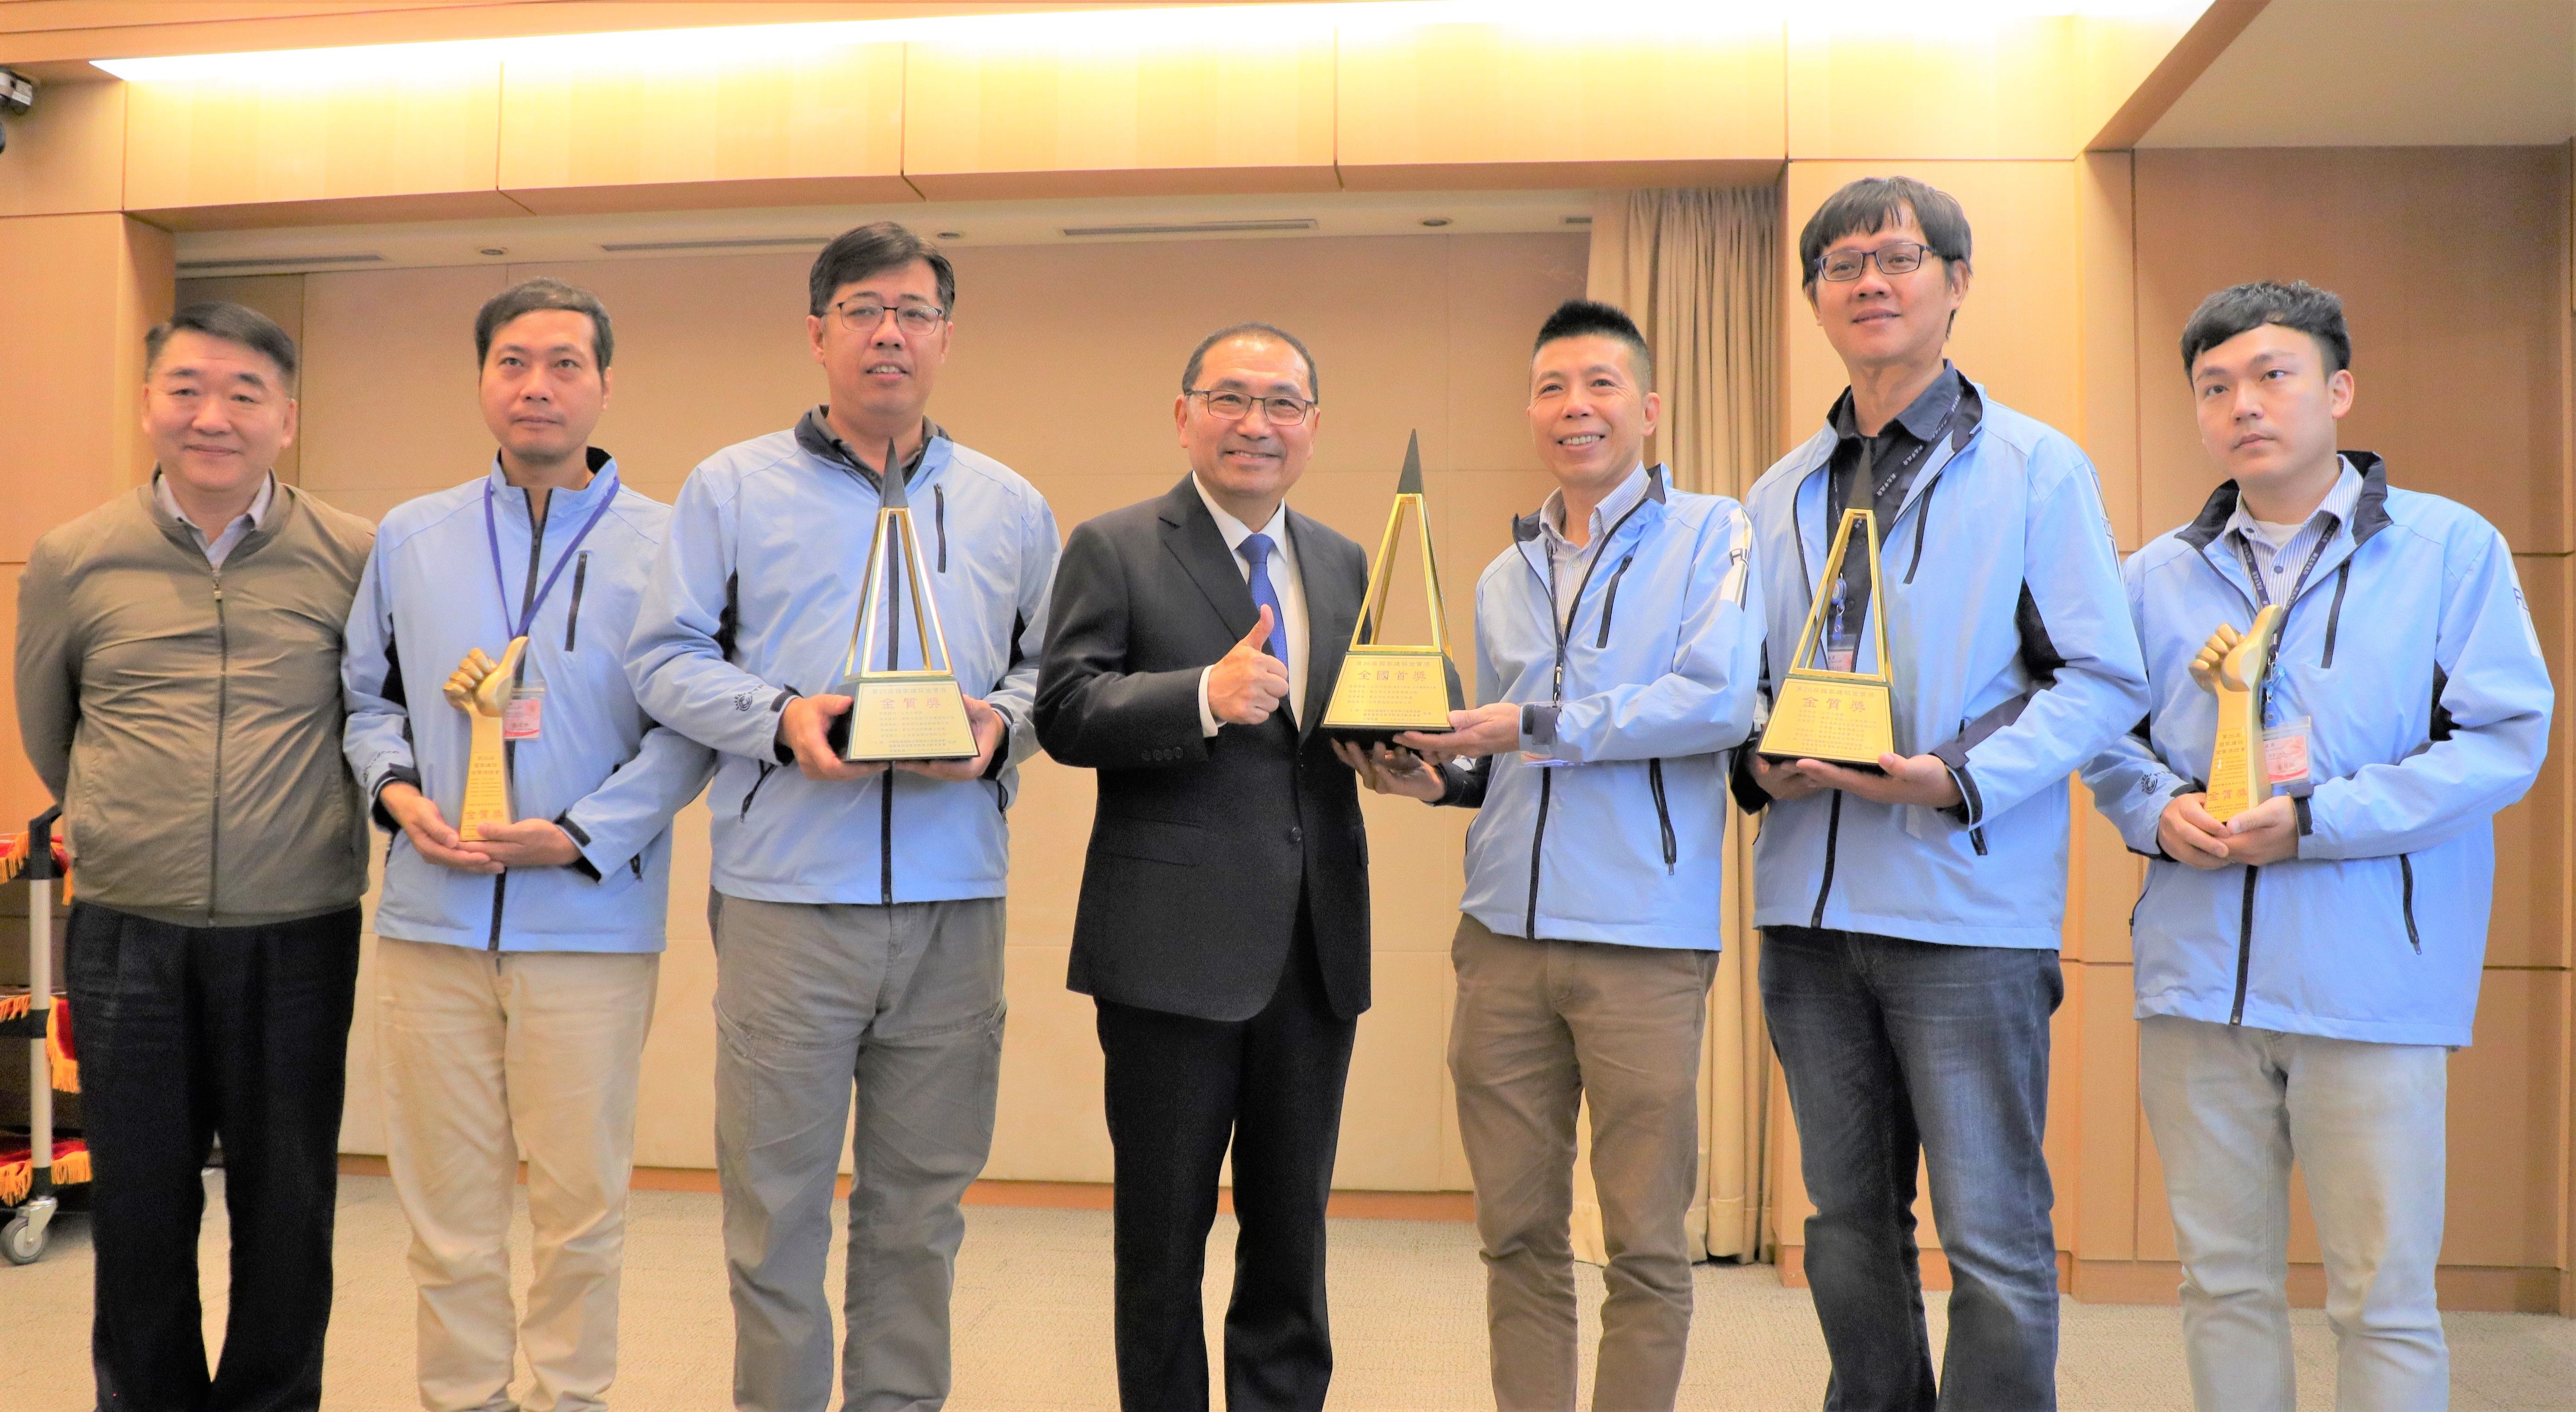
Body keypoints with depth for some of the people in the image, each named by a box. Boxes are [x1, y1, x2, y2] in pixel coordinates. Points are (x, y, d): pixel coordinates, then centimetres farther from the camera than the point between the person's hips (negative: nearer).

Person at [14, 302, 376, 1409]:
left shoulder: (355, 557, -4)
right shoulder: (72, 560, 1)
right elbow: (46, 736, 16)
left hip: (299, 936, -1)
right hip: (126, 936, 1)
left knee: (289, 1207, 9)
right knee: (139, 1204, 12)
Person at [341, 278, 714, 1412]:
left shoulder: (666, 543, 0)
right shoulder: (409, 537, 12)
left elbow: (689, 726, -3)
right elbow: (366, 695, 17)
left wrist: (579, 837, -13)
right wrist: (396, 790, -3)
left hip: (591, 922, -2)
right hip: (431, 916, 3)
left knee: (581, 1198, 5)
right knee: (446, 1197, 9)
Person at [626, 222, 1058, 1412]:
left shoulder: (1010, 507, 13)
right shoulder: (732, 488, 7)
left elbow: (1049, 665, 14)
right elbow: (665, 658, 4)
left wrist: (1002, 721, -7)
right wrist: (778, 720, -13)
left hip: (955, 898, 2)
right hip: (787, 893, -2)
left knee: (921, 1196, 11)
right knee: (774, 1191, 4)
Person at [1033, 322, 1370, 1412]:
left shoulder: (1343, 565, 14)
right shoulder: (1113, 549, -2)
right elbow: (1063, 712, -13)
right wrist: (1208, 696, -27)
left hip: (1315, 945, 5)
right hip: (1175, 944, -5)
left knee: (1293, 1231, 15)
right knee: (1163, 1231, 10)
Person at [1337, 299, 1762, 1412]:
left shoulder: (1711, 534, 1)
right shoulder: (1503, 579, 18)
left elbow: (1719, 701, -14)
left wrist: (1539, 727, -13)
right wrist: (1437, 777, 3)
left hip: (1642, 940, -5)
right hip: (1504, 932, 5)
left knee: (1646, 1246, 4)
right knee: (1517, 1234, 10)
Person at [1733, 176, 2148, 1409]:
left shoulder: (2036, 467, -1)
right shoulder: (1779, 497, 14)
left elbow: (2104, 680, -5)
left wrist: (1962, 780, -19)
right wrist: (1757, 762, -4)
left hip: (1968, 904, -5)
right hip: (1809, 901, 5)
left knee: (1993, 1236, 0)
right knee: (1848, 1221, 15)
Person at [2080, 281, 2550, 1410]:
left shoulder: (2450, 547, 1)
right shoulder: (2155, 577, 11)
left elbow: (2504, 739, -6)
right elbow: (2107, 733, 15)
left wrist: (2313, 822, -16)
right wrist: (2159, 809, -7)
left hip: (2371, 982, -3)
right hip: (2196, 975, 3)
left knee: (2384, 1295, 4)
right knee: (2223, 1279, 12)